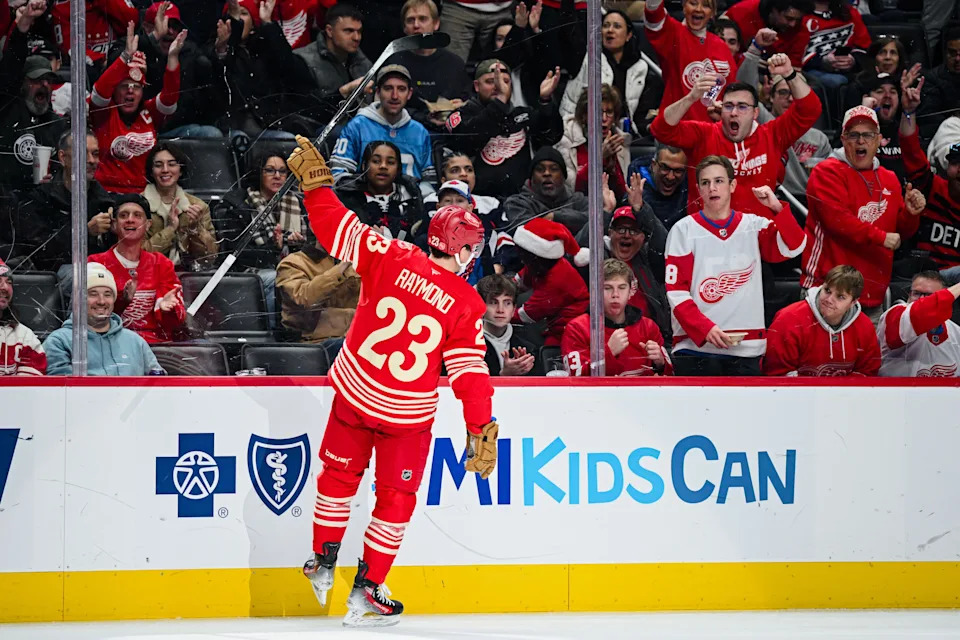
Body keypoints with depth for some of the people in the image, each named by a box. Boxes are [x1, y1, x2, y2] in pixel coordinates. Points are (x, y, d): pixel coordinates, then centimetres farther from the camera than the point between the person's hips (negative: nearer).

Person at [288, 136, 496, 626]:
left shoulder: (390, 258, -10)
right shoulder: (466, 305, -13)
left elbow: (335, 226, -8)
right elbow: (470, 373, -14)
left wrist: (315, 181, 4)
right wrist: (481, 430, -9)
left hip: (354, 393, 2)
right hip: (407, 416, -2)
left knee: (339, 475, 23)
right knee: (395, 499, 13)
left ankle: (323, 564, 32)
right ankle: (366, 594, 13)